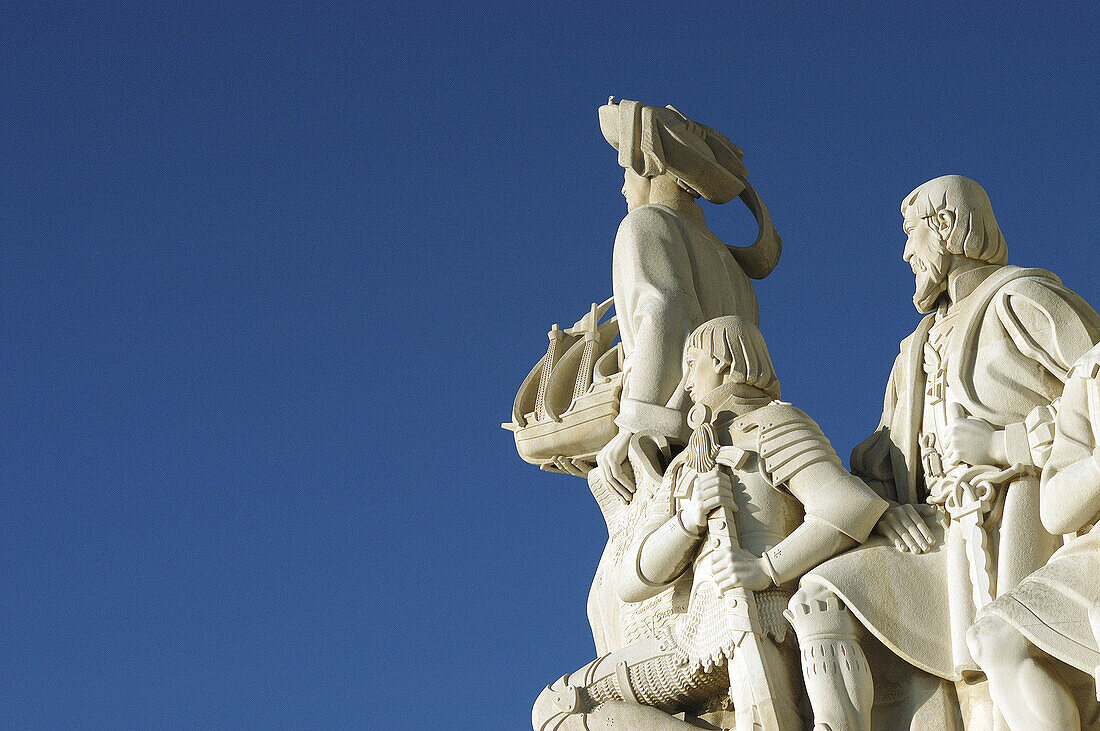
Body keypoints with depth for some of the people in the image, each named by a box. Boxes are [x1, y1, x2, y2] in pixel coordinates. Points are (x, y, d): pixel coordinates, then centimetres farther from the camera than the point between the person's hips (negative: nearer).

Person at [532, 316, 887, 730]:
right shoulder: (681, 470, 28)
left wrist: (766, 568, -19)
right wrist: (691, 519, -3)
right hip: (704, 630, 7)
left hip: (762, 614, -7)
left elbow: (853, 506, -11)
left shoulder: (773, 426, 8)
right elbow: (634, 581, 15)